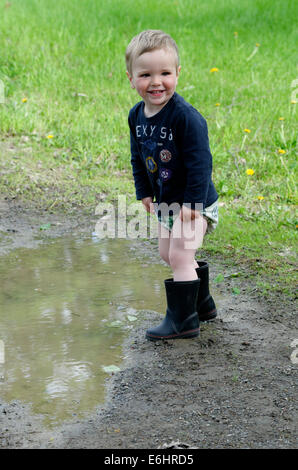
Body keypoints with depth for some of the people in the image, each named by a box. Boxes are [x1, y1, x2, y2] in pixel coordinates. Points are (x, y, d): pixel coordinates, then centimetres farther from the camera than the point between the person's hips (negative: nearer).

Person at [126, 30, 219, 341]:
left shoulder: (185, 117, -26)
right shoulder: (137, 116, -2)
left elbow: (200, 162, -25)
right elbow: (138, 159, 11)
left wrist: (193, 204, -25)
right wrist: (144, 193, 7)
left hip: (195, 202, -9)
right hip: (166, 202, 9)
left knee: (179, 257, -10)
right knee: (168, 255, 18)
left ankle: (183, 320, 4)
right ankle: (203, 305, 36)